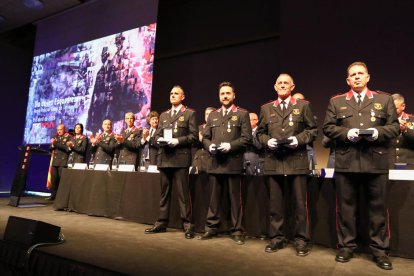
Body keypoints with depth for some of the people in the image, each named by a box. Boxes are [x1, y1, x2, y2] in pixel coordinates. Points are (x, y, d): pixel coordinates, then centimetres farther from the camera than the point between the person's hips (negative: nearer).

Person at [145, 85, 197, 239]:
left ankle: (187, 225, 4)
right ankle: (162, 223, 20)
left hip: (180, 158, -5)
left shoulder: (189, 114, 4)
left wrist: (178, 141, -16)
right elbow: (157, 134, 18)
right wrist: (159, 140, -4)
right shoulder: (163, 115, 21)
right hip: (164, 158, 6)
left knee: (183, 193, -4)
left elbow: (193, 136, -5)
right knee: (164, 192, 11)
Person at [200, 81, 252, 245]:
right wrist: (210, 146, -7)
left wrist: (230, 146, -17)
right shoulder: (212, 115, 17)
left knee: (235, 198, 3)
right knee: (214, 197, 11)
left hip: (233, 162, -4)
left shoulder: (242, 114, 4)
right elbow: (205, 137, 13)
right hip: (215, 162, 4)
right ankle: (211, 227, 22)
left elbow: (246, 137, -5)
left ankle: (237, 231, 14)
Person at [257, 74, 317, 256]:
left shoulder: (303, 106, 8)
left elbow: (312, 130, 5)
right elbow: (260, 132, 14)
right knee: (275, 203, 8)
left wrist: (299, 140, -11)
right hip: (273, 162, 2)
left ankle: (301, 240, 17)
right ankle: (276, 238, 21)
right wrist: (267, 141, -6)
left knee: (299, 203, 3)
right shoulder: (266, 108, 14)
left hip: (297, 161, -2)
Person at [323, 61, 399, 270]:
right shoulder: (336, 102, 11)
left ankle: (380, 250, 21)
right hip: (346, 163, 0)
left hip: (376, 162, 0)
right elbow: (328, 127, 4)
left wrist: (378, 132, -13)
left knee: (378, 207, 7)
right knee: (346, 206, 7)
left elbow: (395, 127, 7)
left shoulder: (384, 100, 12)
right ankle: (346, 246, 21)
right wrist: (346, 133, -13)